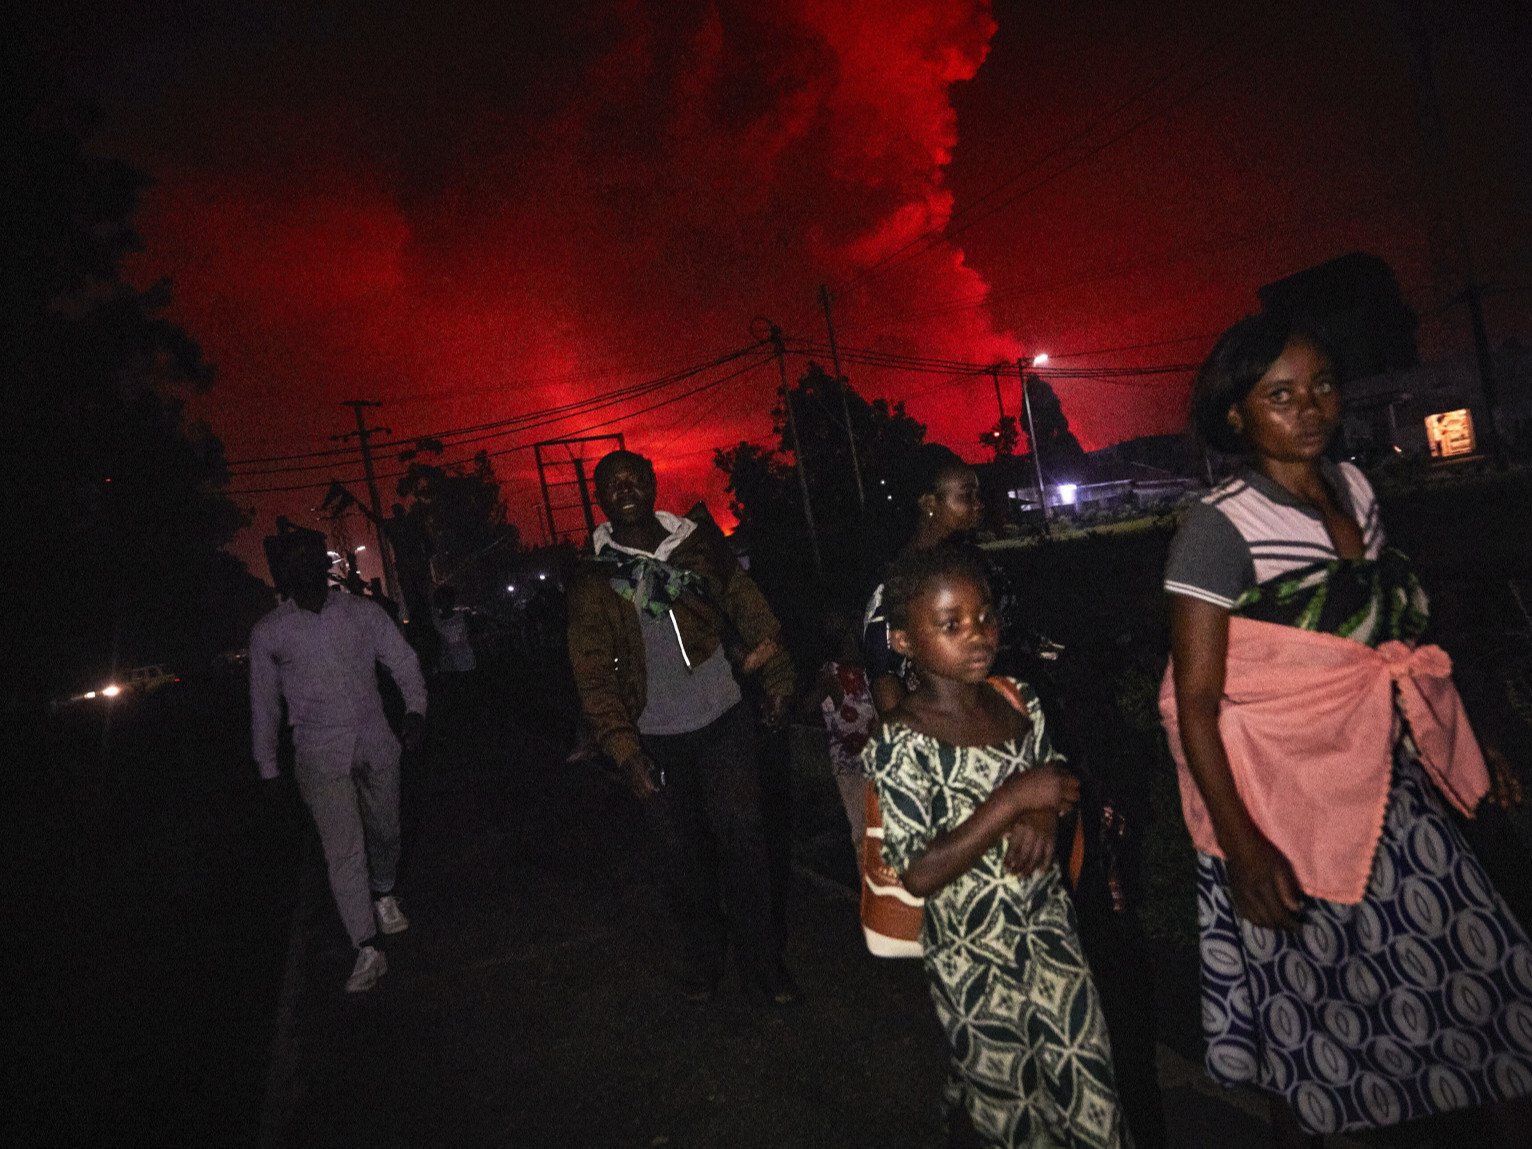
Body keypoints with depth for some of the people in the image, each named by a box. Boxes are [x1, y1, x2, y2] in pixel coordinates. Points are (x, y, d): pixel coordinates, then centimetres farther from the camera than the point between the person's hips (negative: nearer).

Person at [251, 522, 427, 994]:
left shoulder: (362, 612, 0)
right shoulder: (268, 633, -1)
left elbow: (403, 661, 4)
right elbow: (264, 704, 9)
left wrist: (415, 708, -14)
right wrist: (268, 768, 12)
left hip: (376, 742, 2)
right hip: (320, 755, -2)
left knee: (385, 831, 15)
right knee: (344, 849, -10)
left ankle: (384, 893, 44)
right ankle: (368, 950, -3)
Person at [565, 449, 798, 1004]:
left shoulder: (701, 542, 1)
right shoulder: (593, 578, -2)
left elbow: (750, 609, 7)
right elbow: (593, 672, -4)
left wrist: (776, 678, 3)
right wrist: (623, 750, -9)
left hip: (723, 718, 0)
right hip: (656, 736, 0)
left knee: (742, 835, 2)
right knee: (680, 851, 9)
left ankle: (761, 958, 20)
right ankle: (700, 955, 32)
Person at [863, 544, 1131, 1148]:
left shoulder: (1017, 700, -4)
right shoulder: (901, 741, -22)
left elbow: (1057, 782, 10)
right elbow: (919, 874, -25)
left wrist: (1042, 816, -14)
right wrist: (1013, 801, -28)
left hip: (1048, 927, 4)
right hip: (973, 955, -4)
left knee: (1086, 1079, 16)